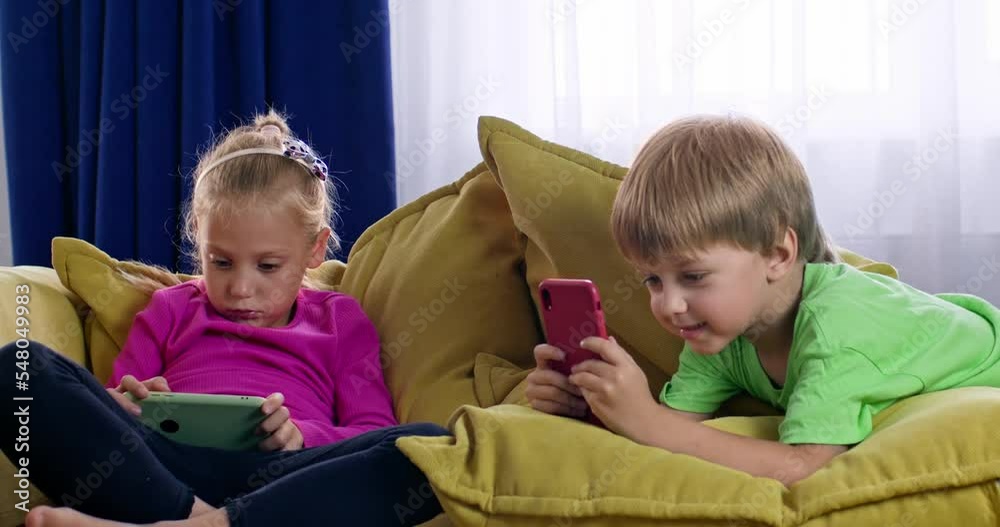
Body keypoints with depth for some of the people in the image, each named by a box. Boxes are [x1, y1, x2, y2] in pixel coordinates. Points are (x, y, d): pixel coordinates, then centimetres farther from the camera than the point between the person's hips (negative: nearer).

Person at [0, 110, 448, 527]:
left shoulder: (340, 321, 26)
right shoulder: (172, 309, 29)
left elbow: (374, 436, 14)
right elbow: (112, 405, 23)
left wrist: (300, 438, -7)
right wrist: (124, 408, -2)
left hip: (283, 479, 0)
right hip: (162, 469, 1)